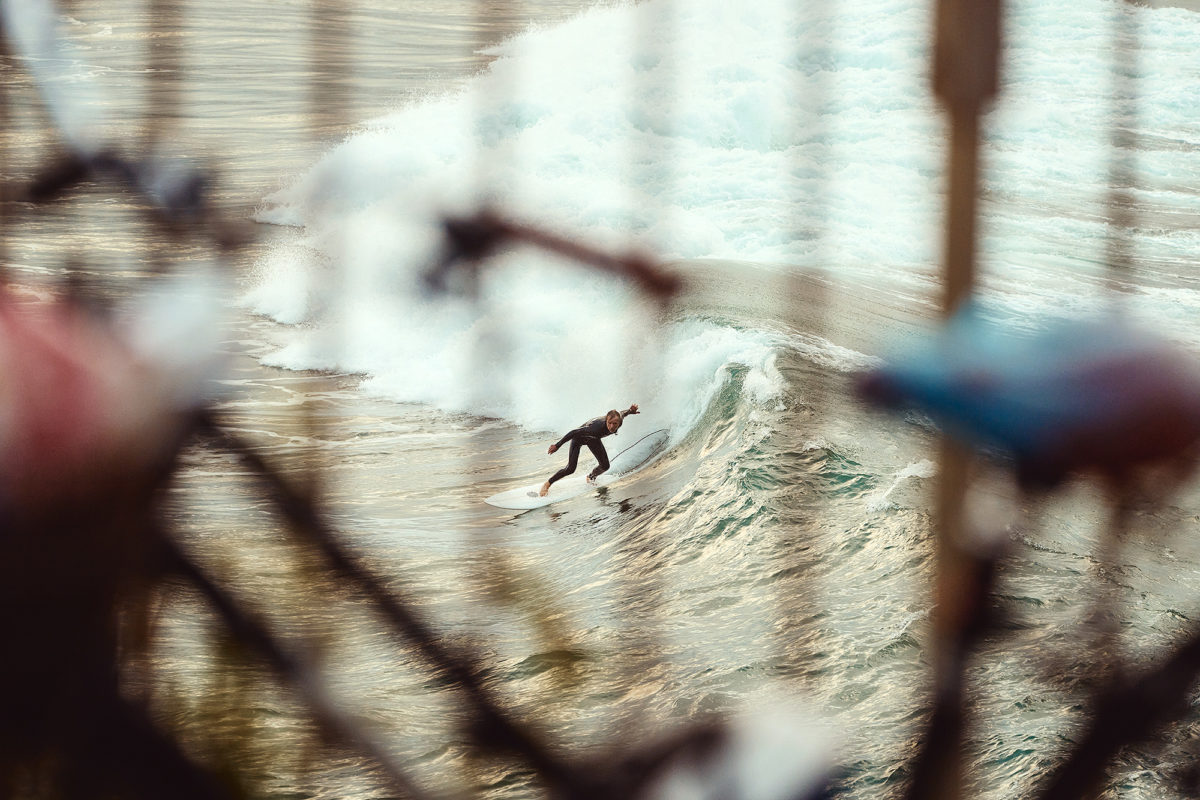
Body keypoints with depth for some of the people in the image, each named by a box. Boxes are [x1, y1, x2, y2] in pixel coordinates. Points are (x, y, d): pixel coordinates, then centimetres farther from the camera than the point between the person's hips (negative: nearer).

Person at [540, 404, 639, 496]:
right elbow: (574, 432, -40)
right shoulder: (598, 426, -47)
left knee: (605, 466, 5)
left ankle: (591, 477, 40)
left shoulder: (619, 420, -31)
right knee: (570, 469, -13)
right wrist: (558, 445, -38)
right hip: (580, 437, -6)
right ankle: (547, 484, 8)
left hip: (593, 438, 6)